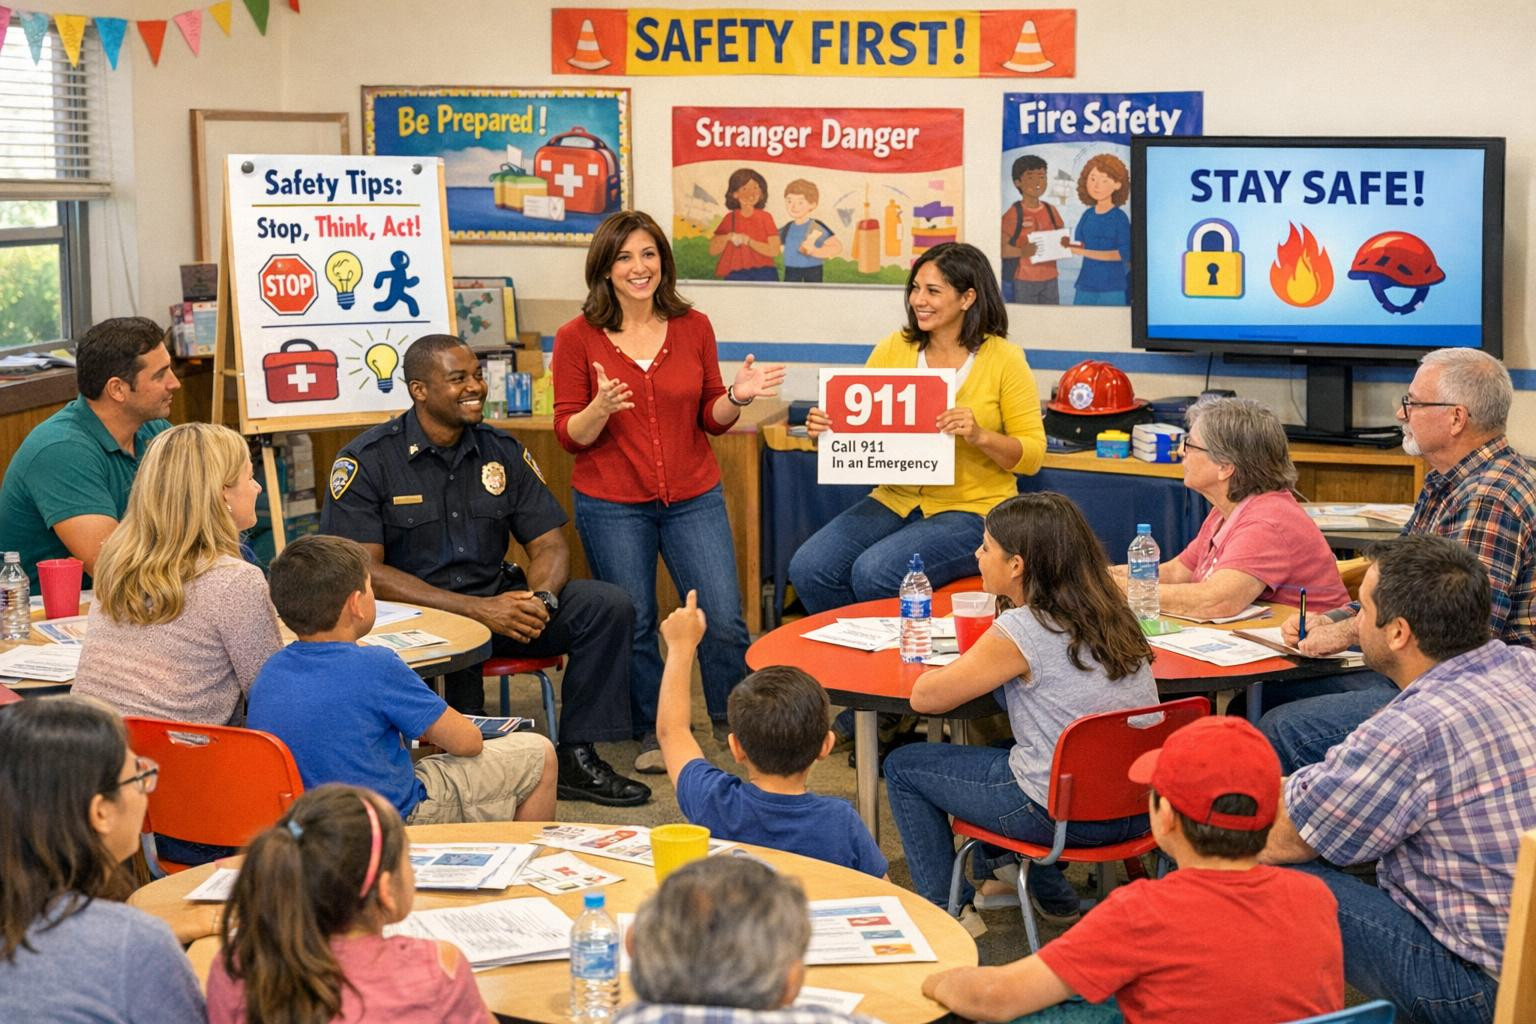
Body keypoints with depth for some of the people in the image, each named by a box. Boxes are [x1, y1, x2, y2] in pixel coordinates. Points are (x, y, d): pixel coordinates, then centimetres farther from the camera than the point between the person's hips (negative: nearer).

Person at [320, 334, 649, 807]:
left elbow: (549, 545, 8)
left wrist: (540, 598, -19)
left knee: (609, 604, -13)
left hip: (498, 599, 6)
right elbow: (363, 572, -16)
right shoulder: (367, 461, -8)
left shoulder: (502, 451, 7)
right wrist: (477, 609, -24)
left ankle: (576, 759, -6)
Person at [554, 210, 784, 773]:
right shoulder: (577, 337, -5)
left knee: (724, 619, -3)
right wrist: (600, 409, -23)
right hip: (612, 504, -2)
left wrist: (736, 397, -12)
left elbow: (710, 419, 9)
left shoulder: (694, 327, 2)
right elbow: (569, 435, -3)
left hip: (693, 497, 2)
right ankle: (651, 733, 24)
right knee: (632, 624, 5)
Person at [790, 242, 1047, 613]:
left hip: (972, 510, -4)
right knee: (808, 569, -17)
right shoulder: (893, 349, 6)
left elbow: (1032, 454, -5)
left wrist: (979, 436, -23)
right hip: (897, 499, 5)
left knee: (874, 574, -28)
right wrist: (826, 427, -12)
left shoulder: (1004, 359, -5)